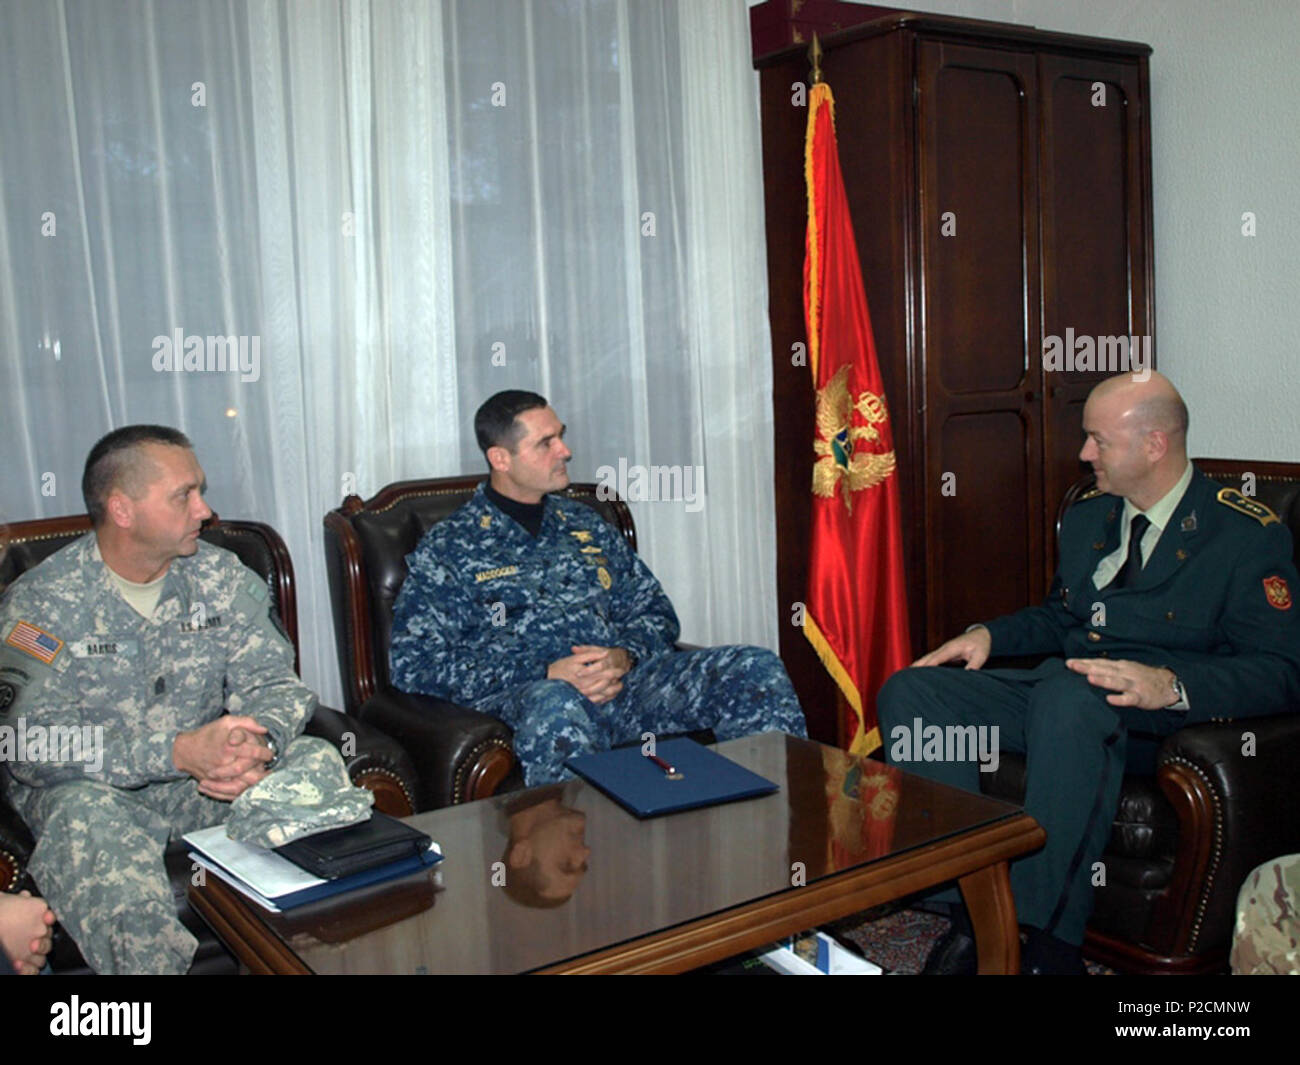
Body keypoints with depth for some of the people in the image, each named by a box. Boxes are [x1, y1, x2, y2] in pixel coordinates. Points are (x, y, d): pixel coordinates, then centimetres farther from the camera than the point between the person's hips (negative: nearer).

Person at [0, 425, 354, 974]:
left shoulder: (222, 578, 2)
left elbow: (271, 683, -1)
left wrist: (259, 746, -26)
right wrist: (178, 752, -31)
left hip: (209, 780, 3)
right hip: (91, 786, -3)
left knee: (318, 763, -22)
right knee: (84, 814, -37)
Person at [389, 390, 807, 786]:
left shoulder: (584, 524, 23)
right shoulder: (445, 549, 7)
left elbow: (655, 610, 23)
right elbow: (412, 664, -4)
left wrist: (623, 655, -3)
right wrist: (545, 673, -13)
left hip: (625, 679, 5)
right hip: (525, 695, -5)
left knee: (757, 668, -15)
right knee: (554, 706, -42)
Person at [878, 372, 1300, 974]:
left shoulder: (1249, 536, -3)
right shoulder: (1086, 518, 19)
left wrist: (1171, 685, -29)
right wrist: (989, 635, 9)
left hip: (1159, 720, -7)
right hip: (1055, 698, 7)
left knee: (1067, 692, -41)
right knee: (911, 691, -16)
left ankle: (1045, 936, -29)